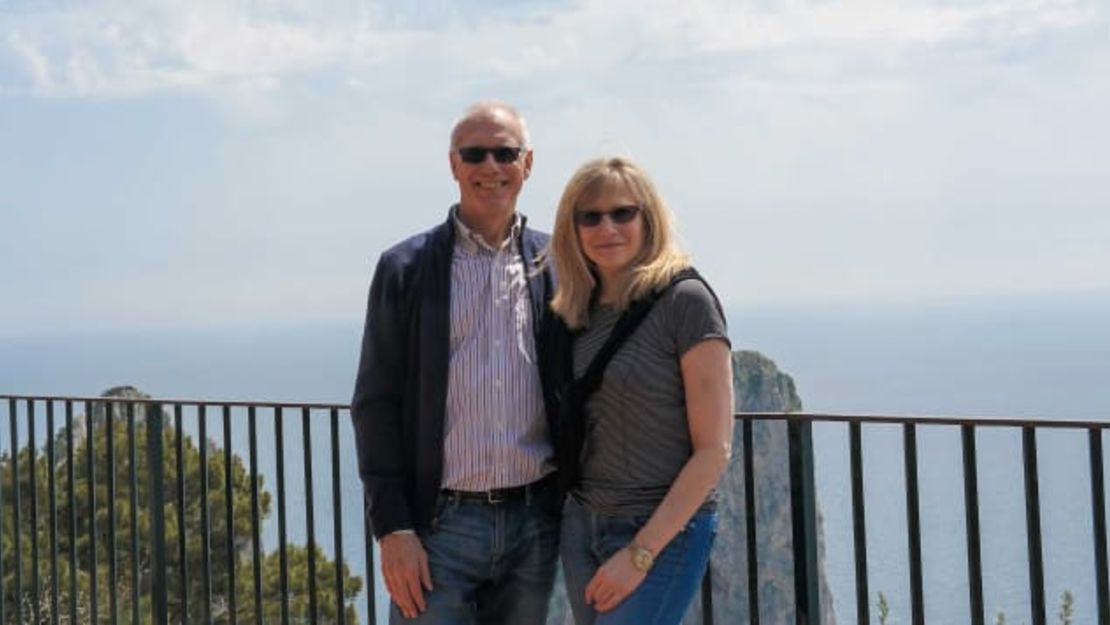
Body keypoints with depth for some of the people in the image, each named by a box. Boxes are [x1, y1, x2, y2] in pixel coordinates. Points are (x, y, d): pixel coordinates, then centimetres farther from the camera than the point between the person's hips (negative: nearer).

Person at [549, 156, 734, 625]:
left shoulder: (685, 300, -12)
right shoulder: (577, 312, 6)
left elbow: (713, 451, -14)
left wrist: (641, 552, -16)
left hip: (663, 533, -6)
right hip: (581, 526, 6)